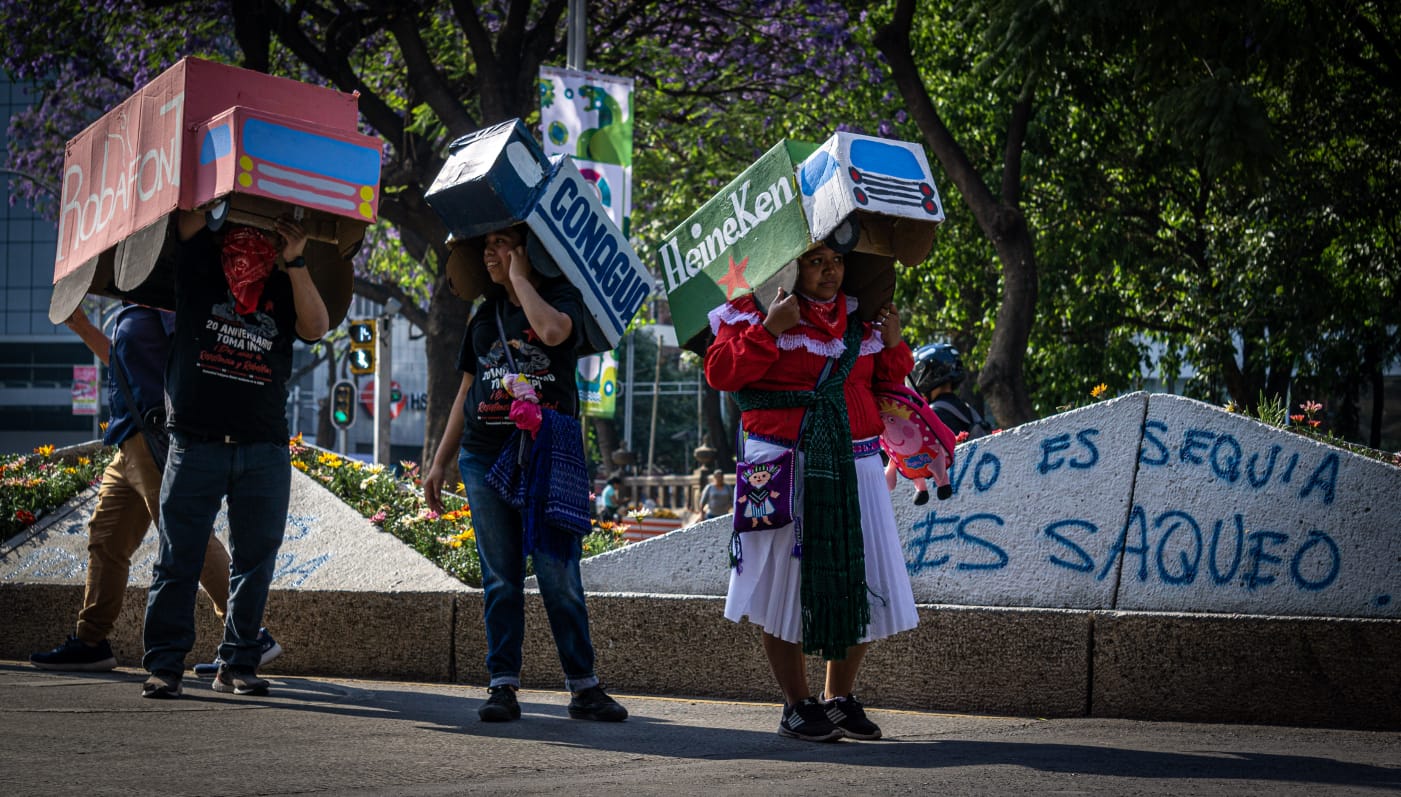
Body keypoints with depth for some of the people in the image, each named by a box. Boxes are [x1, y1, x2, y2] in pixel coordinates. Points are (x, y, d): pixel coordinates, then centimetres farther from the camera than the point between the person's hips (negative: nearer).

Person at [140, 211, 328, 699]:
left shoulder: (284, 290, 7)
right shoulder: (200, 269, 6)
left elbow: (316, 328, -9)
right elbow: (190, 214, 0)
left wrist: (294, 264, -14)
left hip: (264, 452, 2)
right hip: (196, 445, -1)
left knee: (254, 563, 4)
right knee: (178, 560, -1)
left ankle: (237, 665, 12)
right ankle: (164, 664, 2)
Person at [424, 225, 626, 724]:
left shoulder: (563, 298, 3)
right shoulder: (486, 315, 18)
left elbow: (552, 331, -22)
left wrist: (519, 277, -8)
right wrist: (439, 462, 18)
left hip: (546, 458, -4)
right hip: (484, 458, 4)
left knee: (559, 578, -5)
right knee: (500, 580, 3)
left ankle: (583, 687, 1)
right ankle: (503, 686, 6)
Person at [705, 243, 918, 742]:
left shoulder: (860, 318, 14)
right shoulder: (755, 311, -1)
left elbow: (885, 385, 22)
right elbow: (721, 373, -10)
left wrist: (892, 345, 3)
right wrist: (769, 330, -18)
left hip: (853, 466, 4)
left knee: (861, 583, 3)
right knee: (787, 580, -2)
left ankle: (840, 698, 18)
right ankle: (798, 705, 10)